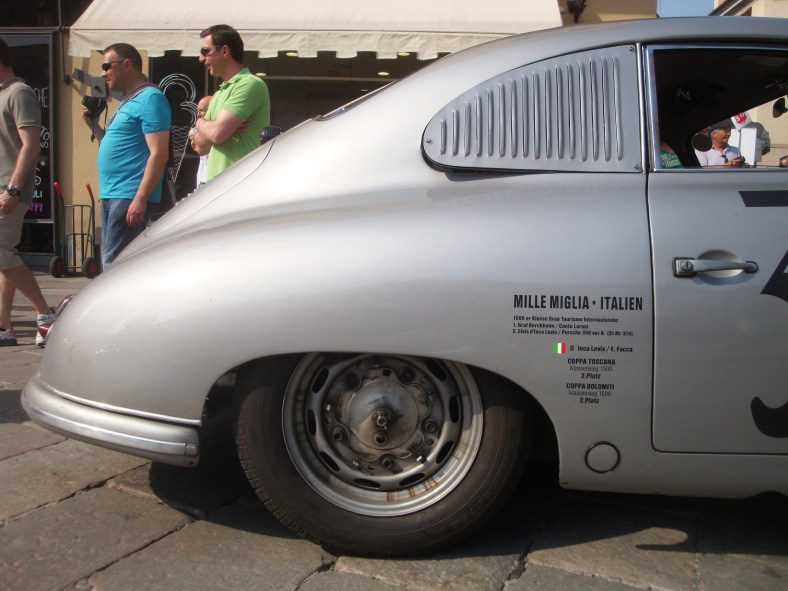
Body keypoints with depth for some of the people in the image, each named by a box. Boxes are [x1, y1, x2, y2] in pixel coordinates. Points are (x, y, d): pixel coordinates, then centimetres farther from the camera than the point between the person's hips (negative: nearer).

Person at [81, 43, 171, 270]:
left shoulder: (150, 98, -8)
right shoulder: (127, 102, 22)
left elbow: (158, 153, -17)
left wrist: (140, 199, -23)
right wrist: (92, 123, 14)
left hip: (130, 197, -10)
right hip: (111, 195, 10)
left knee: (114, 264, -12)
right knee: (110, 262, 12)